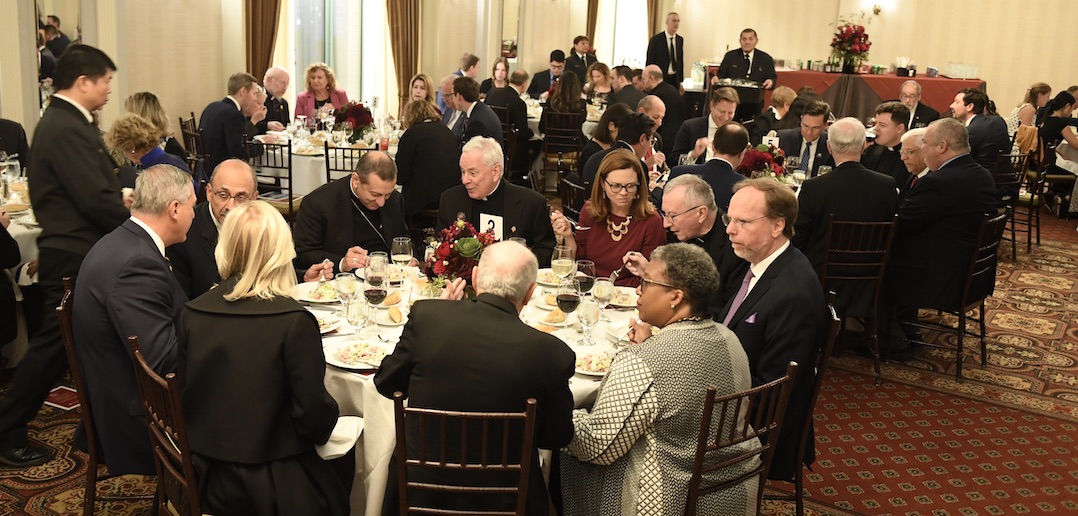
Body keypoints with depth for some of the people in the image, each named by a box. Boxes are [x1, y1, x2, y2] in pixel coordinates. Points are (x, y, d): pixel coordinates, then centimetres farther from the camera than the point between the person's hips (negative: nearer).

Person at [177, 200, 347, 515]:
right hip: (270, 486, -5)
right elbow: (314, 414, -17)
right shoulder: (294, 321, -20)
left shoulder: (191, 314, -6)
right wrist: (323, 427, 6)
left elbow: (182, 394, 5)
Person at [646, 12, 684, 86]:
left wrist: (681, 81, 11)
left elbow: (681, 61, 13)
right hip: (660, 78, -4)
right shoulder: (655, 39, -7)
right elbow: (649, 61, -5)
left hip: (675, 79, 4)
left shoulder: (680, 40, 8)